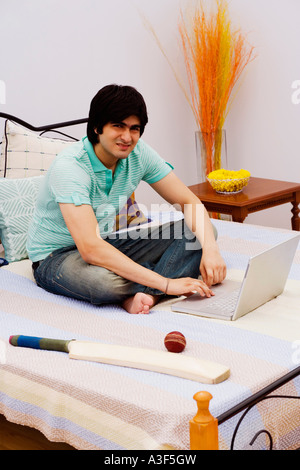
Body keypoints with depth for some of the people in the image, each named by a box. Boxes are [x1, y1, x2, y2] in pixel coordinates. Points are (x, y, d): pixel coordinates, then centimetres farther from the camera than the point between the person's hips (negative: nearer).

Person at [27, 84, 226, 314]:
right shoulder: (69, 166, -29)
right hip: (55, 257, -7)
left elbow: (190, 202, -5)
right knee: (105, 280, -42)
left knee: (198, 233, -8)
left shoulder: (139, 153, -10)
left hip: (108, 243, 7)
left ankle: (143, 293, -27)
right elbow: (91, 249, -39)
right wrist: (166, 283, -41)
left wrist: (210, 249, -26)